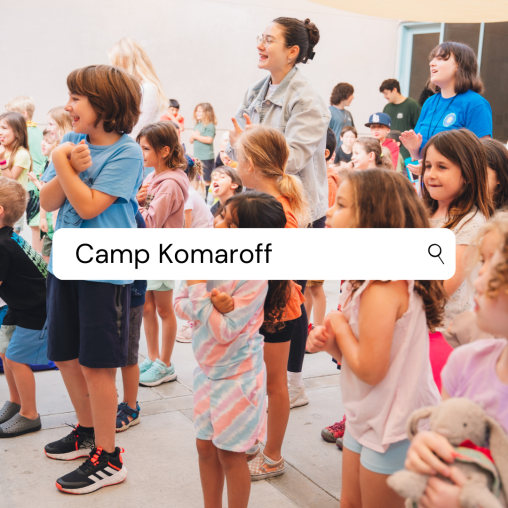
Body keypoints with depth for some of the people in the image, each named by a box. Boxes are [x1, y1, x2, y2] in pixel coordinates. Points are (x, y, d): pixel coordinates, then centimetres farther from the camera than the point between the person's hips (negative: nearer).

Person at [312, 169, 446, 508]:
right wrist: (331, 343, -7)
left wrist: (340, 327, -14)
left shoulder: (384, 286, -26)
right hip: (367, 420, 9)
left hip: (395, 431, -9)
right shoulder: (365, 278, 5)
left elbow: (370, 369, -27)